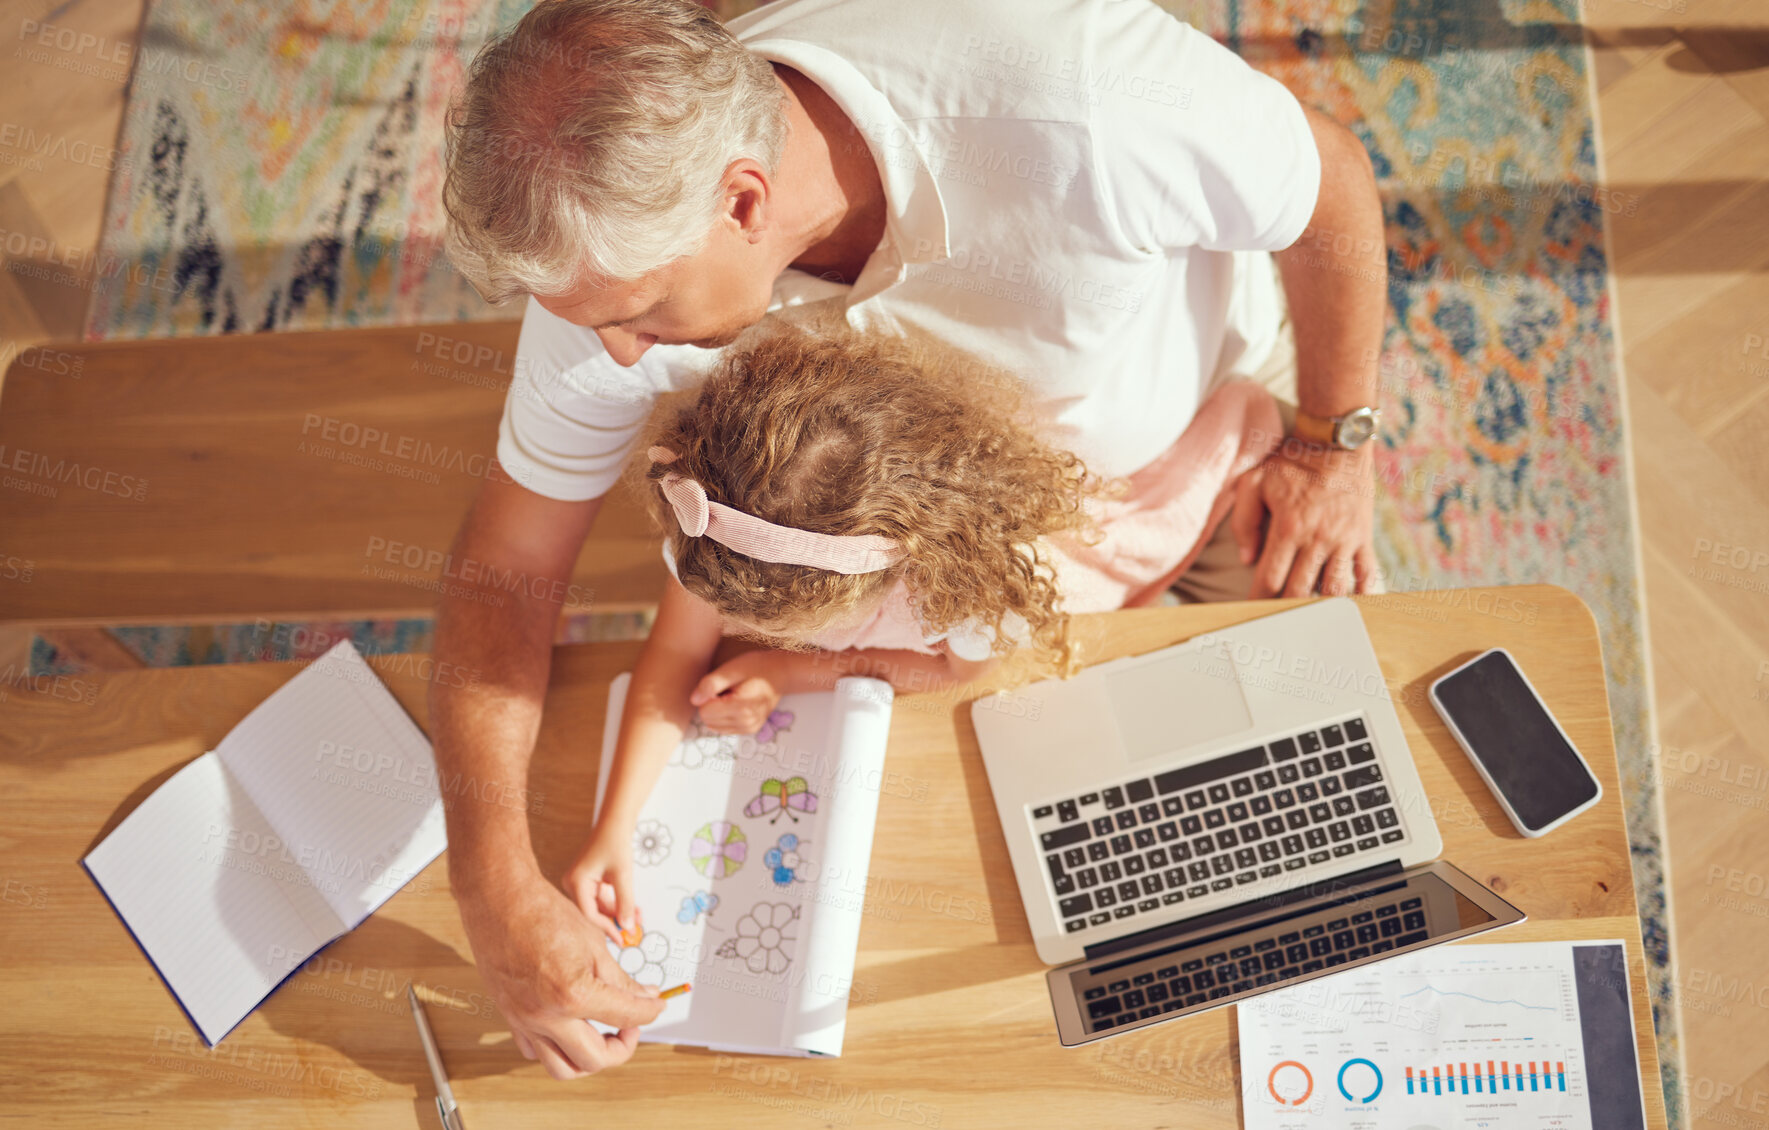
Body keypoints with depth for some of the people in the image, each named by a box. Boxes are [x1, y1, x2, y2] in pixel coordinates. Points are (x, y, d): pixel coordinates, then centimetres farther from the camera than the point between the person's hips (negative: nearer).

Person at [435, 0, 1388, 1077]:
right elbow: (511, 565, -23)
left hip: (1218, 409, -1)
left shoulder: (1073, 113, -47)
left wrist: (1335, 443, -15)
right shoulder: (614, 238, -33)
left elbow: (1334, 176, -25)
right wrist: (497, 887, -34)